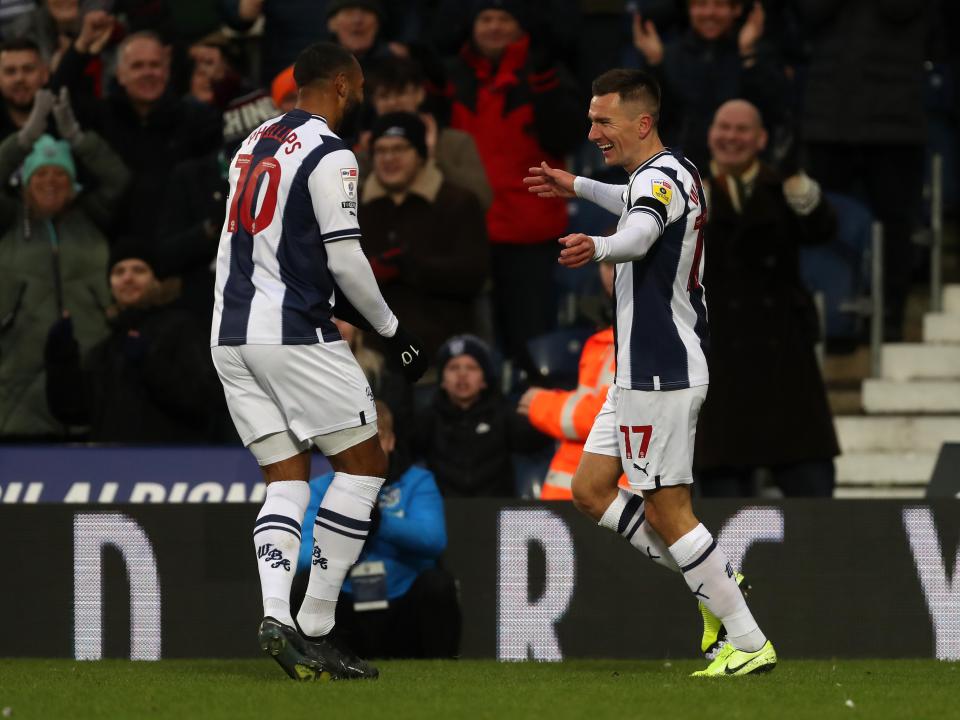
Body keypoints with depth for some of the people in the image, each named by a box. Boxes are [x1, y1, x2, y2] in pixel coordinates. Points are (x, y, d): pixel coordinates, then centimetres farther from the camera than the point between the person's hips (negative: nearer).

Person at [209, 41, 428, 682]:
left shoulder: (256, 143, 16)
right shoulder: (329, 155, -9)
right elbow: (345, 260, -13)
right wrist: (393, 331, 0)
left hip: (232, 337, 8)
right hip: (294, 334, -8)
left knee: (287, 479, 9)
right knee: (364, 462, 3)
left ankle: (277, 616, -12)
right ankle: (315, 626, -3)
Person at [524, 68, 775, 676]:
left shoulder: (660, 177, -18)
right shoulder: (678, 175, 13)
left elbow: (641, 231, -43)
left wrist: (599, 247, -63)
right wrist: (578, 187, 48)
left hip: (660, 374, -10)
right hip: (643, 371, 10)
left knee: (666, 511, -7)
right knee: (591, 491, 12)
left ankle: (750, 643, -4)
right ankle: (715, 582, 15)